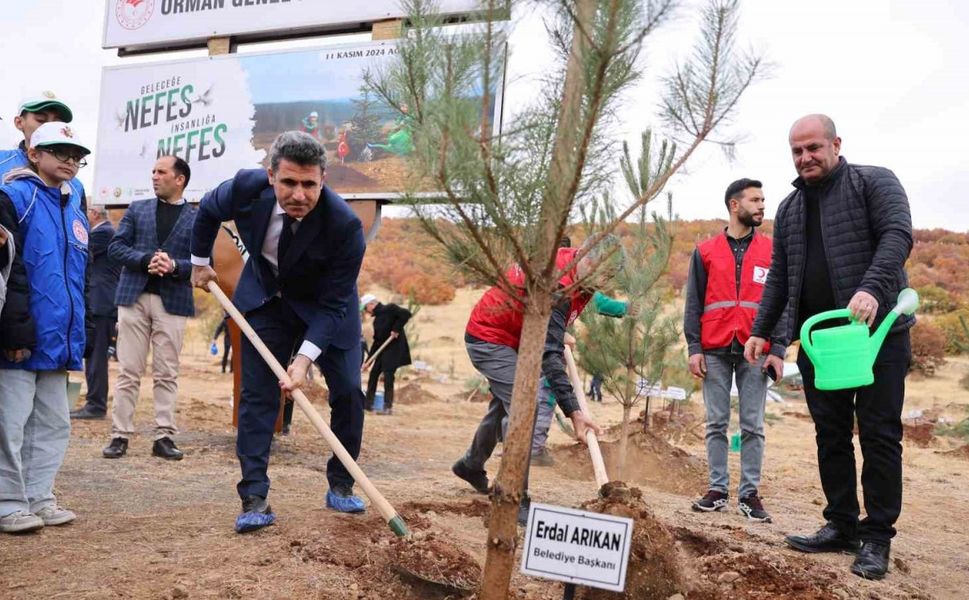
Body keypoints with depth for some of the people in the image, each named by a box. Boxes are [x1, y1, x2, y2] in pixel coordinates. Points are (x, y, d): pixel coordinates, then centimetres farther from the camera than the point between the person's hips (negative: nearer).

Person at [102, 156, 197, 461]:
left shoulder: (197, 218, 5)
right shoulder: (137, 209, 12)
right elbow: (116, 246, 5)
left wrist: (174, 265, -18)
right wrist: (146, 260, -12)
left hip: (173, 301, -1)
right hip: (134, 296, 2)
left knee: (167, 373, 2)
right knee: (128, 370, 3)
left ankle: (164, 436, 8)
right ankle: (120, 435, 7)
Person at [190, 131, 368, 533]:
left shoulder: (345, 225, -34)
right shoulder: (247, 187, -26)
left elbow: (333, 304, -27)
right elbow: (208, 210, 0)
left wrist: (305, 357, -36)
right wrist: (200, 261, 10)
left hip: (324, 308, -1)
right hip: (266, 299, 2)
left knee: (348, 392, -4)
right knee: (257, 394, -5)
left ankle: (341, 487, 16)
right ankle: (254, 500, -1)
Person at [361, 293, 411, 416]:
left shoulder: (389, 309, -8)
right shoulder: (377, 319, 15)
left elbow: (406, 314, -21)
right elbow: (377, 340, 16)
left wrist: (396, 329, -21)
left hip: (395, 348, -9)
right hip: (383, 350, 9)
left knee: (388, 376, -11)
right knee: (374, 373, 9)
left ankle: (388, 407, -6)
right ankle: (368, 403, 17)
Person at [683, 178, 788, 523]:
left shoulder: (772, 251, 9)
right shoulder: (705, 252, 8)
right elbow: (693, 303, 7)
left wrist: (778, 349, -4)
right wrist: (694, 348, -2)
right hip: (715, 351, 0)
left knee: (752, 426, 1)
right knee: (716, 424, 4)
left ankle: (750, 494, 6)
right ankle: (718, 489, 11)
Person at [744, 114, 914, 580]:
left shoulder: (874, 182, -2)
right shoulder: (789, 209, 15)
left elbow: (898, 234, -17)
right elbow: (778, 277, 18)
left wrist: (872, 287, -33)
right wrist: (761, 331, 10)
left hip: (878, 331, -6)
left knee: (879, 434, -1)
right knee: (830, 435, 8)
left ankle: (877, 537, 6)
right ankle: (841, 526, 18)